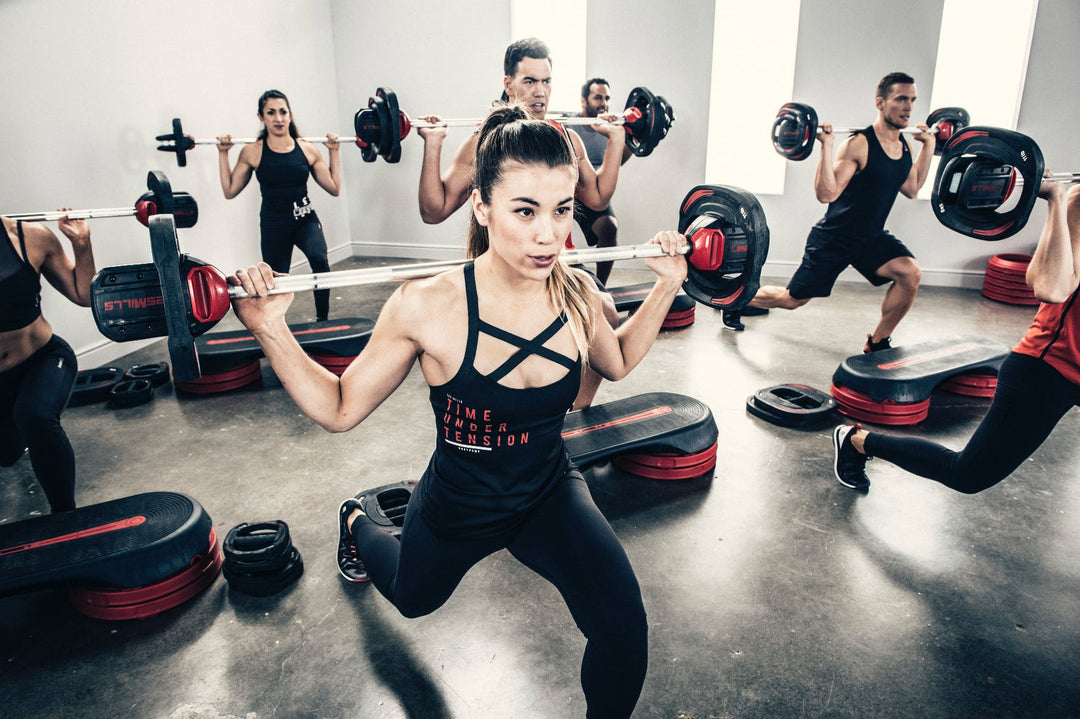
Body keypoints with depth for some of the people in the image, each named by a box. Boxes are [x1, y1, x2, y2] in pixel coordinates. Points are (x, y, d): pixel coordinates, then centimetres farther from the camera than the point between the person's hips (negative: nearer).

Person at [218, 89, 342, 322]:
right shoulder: (252, 152, -3)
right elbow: (230, 191, 1)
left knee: (319, 259, -30)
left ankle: (323, 320, -17)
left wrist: (334, 151, 2)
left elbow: (334, 187, 4)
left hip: (305, 219, 0)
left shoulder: (308, 150, 0)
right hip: (273, 224, 0)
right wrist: (223, 153, -2)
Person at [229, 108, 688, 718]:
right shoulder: (427, 308, -30)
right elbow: (340, 409, -19)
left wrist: (667, 287, -1)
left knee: (624, 627, -21)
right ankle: (358, 523, 66)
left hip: (549, 494, 2)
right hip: (457, 507, -1)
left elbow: (618, 362, 6)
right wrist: (270, 329, -31)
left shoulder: (578, 293, -17)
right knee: (413, 597, 32)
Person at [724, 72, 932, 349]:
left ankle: (878, 343, -2)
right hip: (834, 238, -6)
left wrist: (928, 146, 16)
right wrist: (826, 145, -33)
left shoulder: (904, 147, 3)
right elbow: (825, 194, -29)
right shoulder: (859, 145, -21)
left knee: (910, 272, -21)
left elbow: (911, 189, 18)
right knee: (792, 299, 5)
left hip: (871, 237, 6)